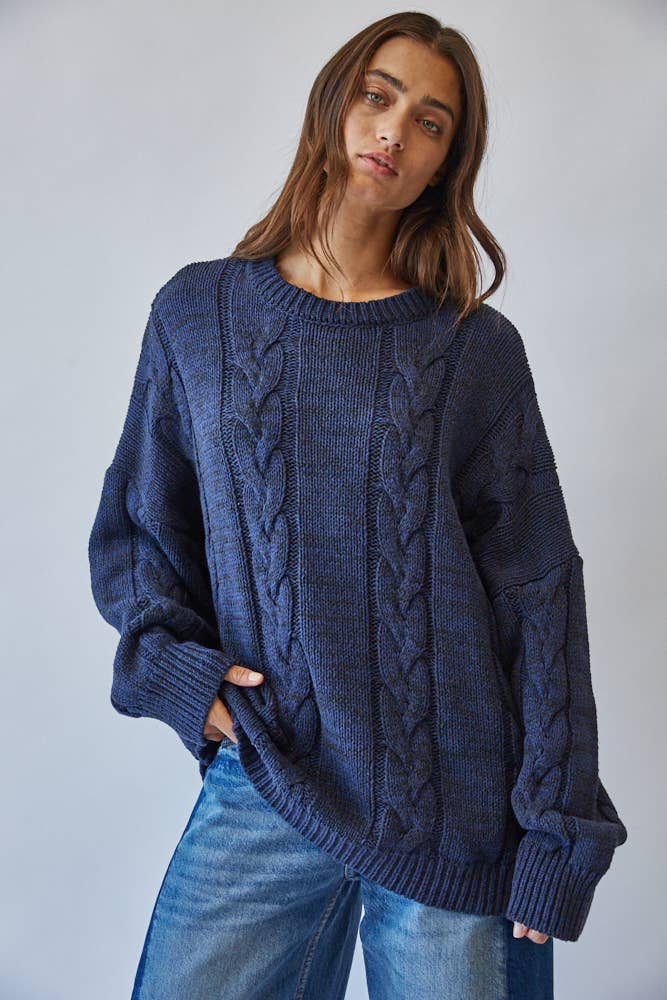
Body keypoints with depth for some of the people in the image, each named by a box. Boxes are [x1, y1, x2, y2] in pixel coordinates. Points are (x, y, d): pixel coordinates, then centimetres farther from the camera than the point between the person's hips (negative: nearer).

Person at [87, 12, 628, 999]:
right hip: (262, 784, 1)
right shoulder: (199, 312, 3)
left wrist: (559, 826, -3)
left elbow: (539, 588, -2)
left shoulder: (477, 348, -1)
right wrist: (167, 661, -7)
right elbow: (134, 528, 10)